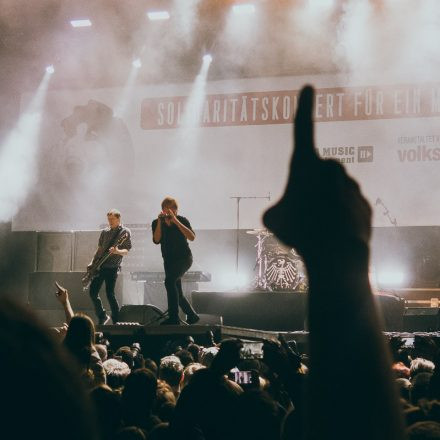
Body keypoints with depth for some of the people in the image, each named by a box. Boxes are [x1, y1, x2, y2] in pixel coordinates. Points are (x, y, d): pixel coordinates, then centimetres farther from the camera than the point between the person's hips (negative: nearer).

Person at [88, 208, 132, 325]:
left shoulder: (125, 232, -1)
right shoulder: (104, 232, 14)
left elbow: (126, 251, -5)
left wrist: (117, 251, -25)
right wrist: (92, 263, 10)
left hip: (113, 267, -6)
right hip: (100, 266, 6)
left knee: (110, 294, -11)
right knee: (93, 292, 2)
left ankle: (117, 321, 0)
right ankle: (102, 317, 17)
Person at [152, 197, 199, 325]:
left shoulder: (182, 220, -6)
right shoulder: (156, 223, 1)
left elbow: (192, 237, -21)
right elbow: (156, 240, -14)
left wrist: (176, 221, -25)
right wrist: (160, 222, -22)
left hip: (184, 258, -5)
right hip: (169, 260, 5)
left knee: (169, 281, -28)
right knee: (177, 293, 5)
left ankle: (173, 317, -29)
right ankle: (192, 316, 25)